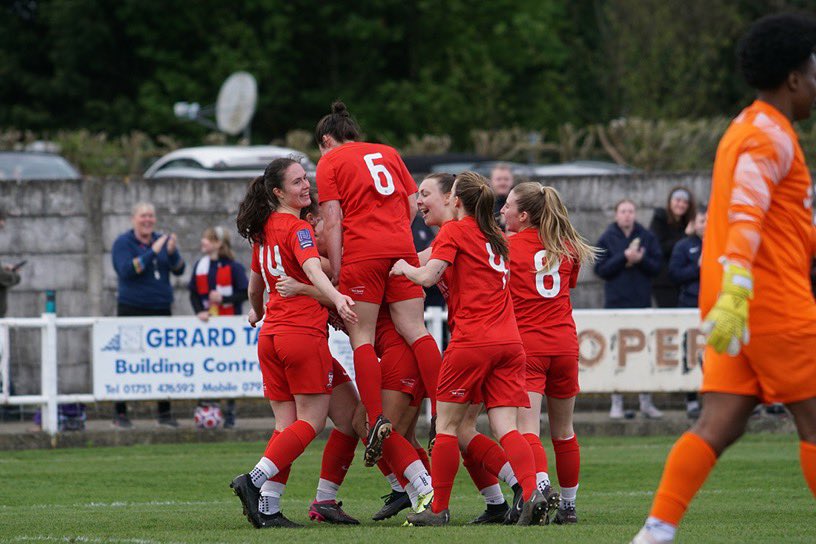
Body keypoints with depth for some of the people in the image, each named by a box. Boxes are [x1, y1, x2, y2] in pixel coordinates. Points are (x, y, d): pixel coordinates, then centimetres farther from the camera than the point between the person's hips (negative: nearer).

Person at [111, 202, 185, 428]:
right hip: (132, 309, -4)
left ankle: (164, 412, 8)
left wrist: (172, 252, -16)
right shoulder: (123, 243, -2)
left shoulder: (162, 240, 12)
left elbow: (179, 270, 4)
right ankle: (120, 413, -1)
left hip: (161, 309, 4)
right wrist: (153, 252, -22)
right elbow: (127, 270, -17)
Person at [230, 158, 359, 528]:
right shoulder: (297, 228, -10)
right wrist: (336, 298, -46)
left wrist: (257, 312, 48)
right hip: (304, 334, -8)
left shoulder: (264, 230, 14)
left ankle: (267, 508, -1)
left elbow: (255, 283, 28)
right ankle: (255, 481, -12)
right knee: (310, 421, -1)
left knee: (285, 424, 8)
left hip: (270, 336, 8)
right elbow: (313, 269, -29)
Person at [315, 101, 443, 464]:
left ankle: (376, 419, -18)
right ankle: (441, 413, -12)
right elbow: (413, 206, 19)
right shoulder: (388, 153, 22)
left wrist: (336, 274, -3)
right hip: (403, 249, 4)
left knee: (362, 337, -3)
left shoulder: (330, 162, 8)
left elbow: (332, 222, -1)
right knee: (414, 329, 0)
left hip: (361, 254, -4)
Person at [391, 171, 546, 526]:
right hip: (509, 340, 6)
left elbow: (427, 276, -11)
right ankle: (532, 493, -22)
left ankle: (438, 509, 7)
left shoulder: (454, 231, 0)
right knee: (505, 427, 0)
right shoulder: (496, 237, 21)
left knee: (447, 424, 4)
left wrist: (404, 267, 7)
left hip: (472, 341, -6)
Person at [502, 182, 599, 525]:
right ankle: (568, 504, 23)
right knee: (563, 430, 16)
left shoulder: (507, 246, -2)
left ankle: (540, 484, -36)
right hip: (564, 343, 4)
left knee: (527, 428, -13)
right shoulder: (567, 248, 10)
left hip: (525, 345, -4)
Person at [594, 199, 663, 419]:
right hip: (616, 302, -2)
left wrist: (641, 260, -14)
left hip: (642, 302, 2)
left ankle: (646, 401, 9)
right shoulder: (607, 238, 3)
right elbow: (600, 269, -5)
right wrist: (623, 258, -15)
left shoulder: (647, 237, 7)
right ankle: (617, 402, 4)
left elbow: (657, 266, 4)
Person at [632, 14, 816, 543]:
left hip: (739, 302, 9)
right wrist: (735, 294, -34)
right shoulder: (771, 137, -11)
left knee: (719, 425, 1)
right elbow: (745, 217, -25)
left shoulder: (747, 129, 21)